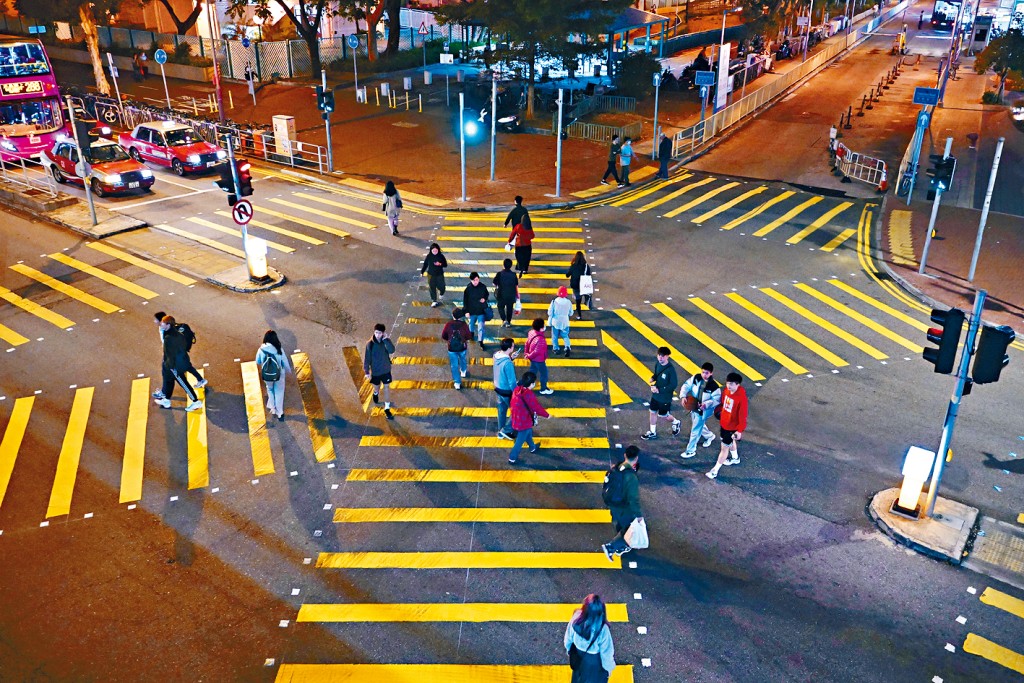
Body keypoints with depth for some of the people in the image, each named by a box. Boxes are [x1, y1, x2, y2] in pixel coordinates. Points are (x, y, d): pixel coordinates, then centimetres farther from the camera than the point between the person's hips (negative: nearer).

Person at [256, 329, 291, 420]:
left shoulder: (261, 350, -19)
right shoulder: (279, 350, -23)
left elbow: (258, 362, -2)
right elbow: (285, 363, -12)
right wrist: (288, 371, 9)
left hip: (267, 376, 1)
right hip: (278, 375, -1)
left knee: (270, 389, 31)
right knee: (279, 393, 21)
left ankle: (272, 408, 42)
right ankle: (279, 413, 31)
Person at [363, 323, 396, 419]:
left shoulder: (386, 340, -13)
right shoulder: (370, 344, -19)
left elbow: (391, 350, -30)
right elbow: (367, 358, -12)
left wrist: (386, 339, -35)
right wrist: (367, 372, -10)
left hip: (386, 369, 1)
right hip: (375, 371, -1)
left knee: (387, 388, 5)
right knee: (377, 387, 20)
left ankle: (387, 409, 15)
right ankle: (376, 394, 57)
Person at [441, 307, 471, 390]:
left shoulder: (448, 324, -16)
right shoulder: (464, 325, -17)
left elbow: (443, 336, -5)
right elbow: (469, 337, -10)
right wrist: (467, 343, 12)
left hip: (452, 348, -1)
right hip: (462, 347, 1)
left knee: (454, 365, 11)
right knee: (462, 360, 31)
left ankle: (457, 383, 16)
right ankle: (463, 371, 59)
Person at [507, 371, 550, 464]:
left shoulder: (517, 389, -9)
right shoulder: (528, 394, -31)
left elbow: (511, 403, 4)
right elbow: (537, 407, -20)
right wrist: (546, 415, -4)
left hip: (517, 419, 8)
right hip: (524, 422, -8)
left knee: (528, 433, 32)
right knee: (520, 441, 9)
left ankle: (533, 448, 55)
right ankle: (512, 458, 21)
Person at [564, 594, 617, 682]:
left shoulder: (576, 618, -30)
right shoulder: (602, 629, -40)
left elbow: (568, 638, -10)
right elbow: (606, 652, -22)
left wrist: (569, 649, 12)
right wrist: (608, 667, -2)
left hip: (577, 655, 3)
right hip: (593, 660, -3)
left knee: (578, 676, 34)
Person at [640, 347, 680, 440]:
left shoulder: (670, 369, -27)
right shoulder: (657, 364, -8)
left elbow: (674, 385, -22)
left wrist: (659, 390, -22)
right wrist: (653, 378, -12)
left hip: (665, 397, -6)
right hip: (655, 395, 6)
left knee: (663, 415, 12)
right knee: (653, 412, 16)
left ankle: (675, 422, 42)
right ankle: (653, 433, 34)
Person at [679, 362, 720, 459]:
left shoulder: (714, 386, -27)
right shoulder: (696, 378, -15)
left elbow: (717, 400, -19)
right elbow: (686, 385, -6)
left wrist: (705, 405, -33)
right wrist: (683, 396, -22)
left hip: (703, 410, -6)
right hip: (693, 407, 6)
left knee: (695, 429, 1)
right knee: (699, 425, 29)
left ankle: (691, 450, 16)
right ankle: (709, 435, 58)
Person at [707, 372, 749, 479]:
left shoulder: (741, 397, -31)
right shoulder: (727, 390, -11)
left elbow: (742, 415, -23)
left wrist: (740, 430, -18)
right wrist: (721, 415, 20)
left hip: (732, 427, -7)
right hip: (724, 422, 8)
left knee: (724, 447, 3)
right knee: (730, 441, 30)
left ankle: (715, 470, 15)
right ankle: (735, 458, 56)